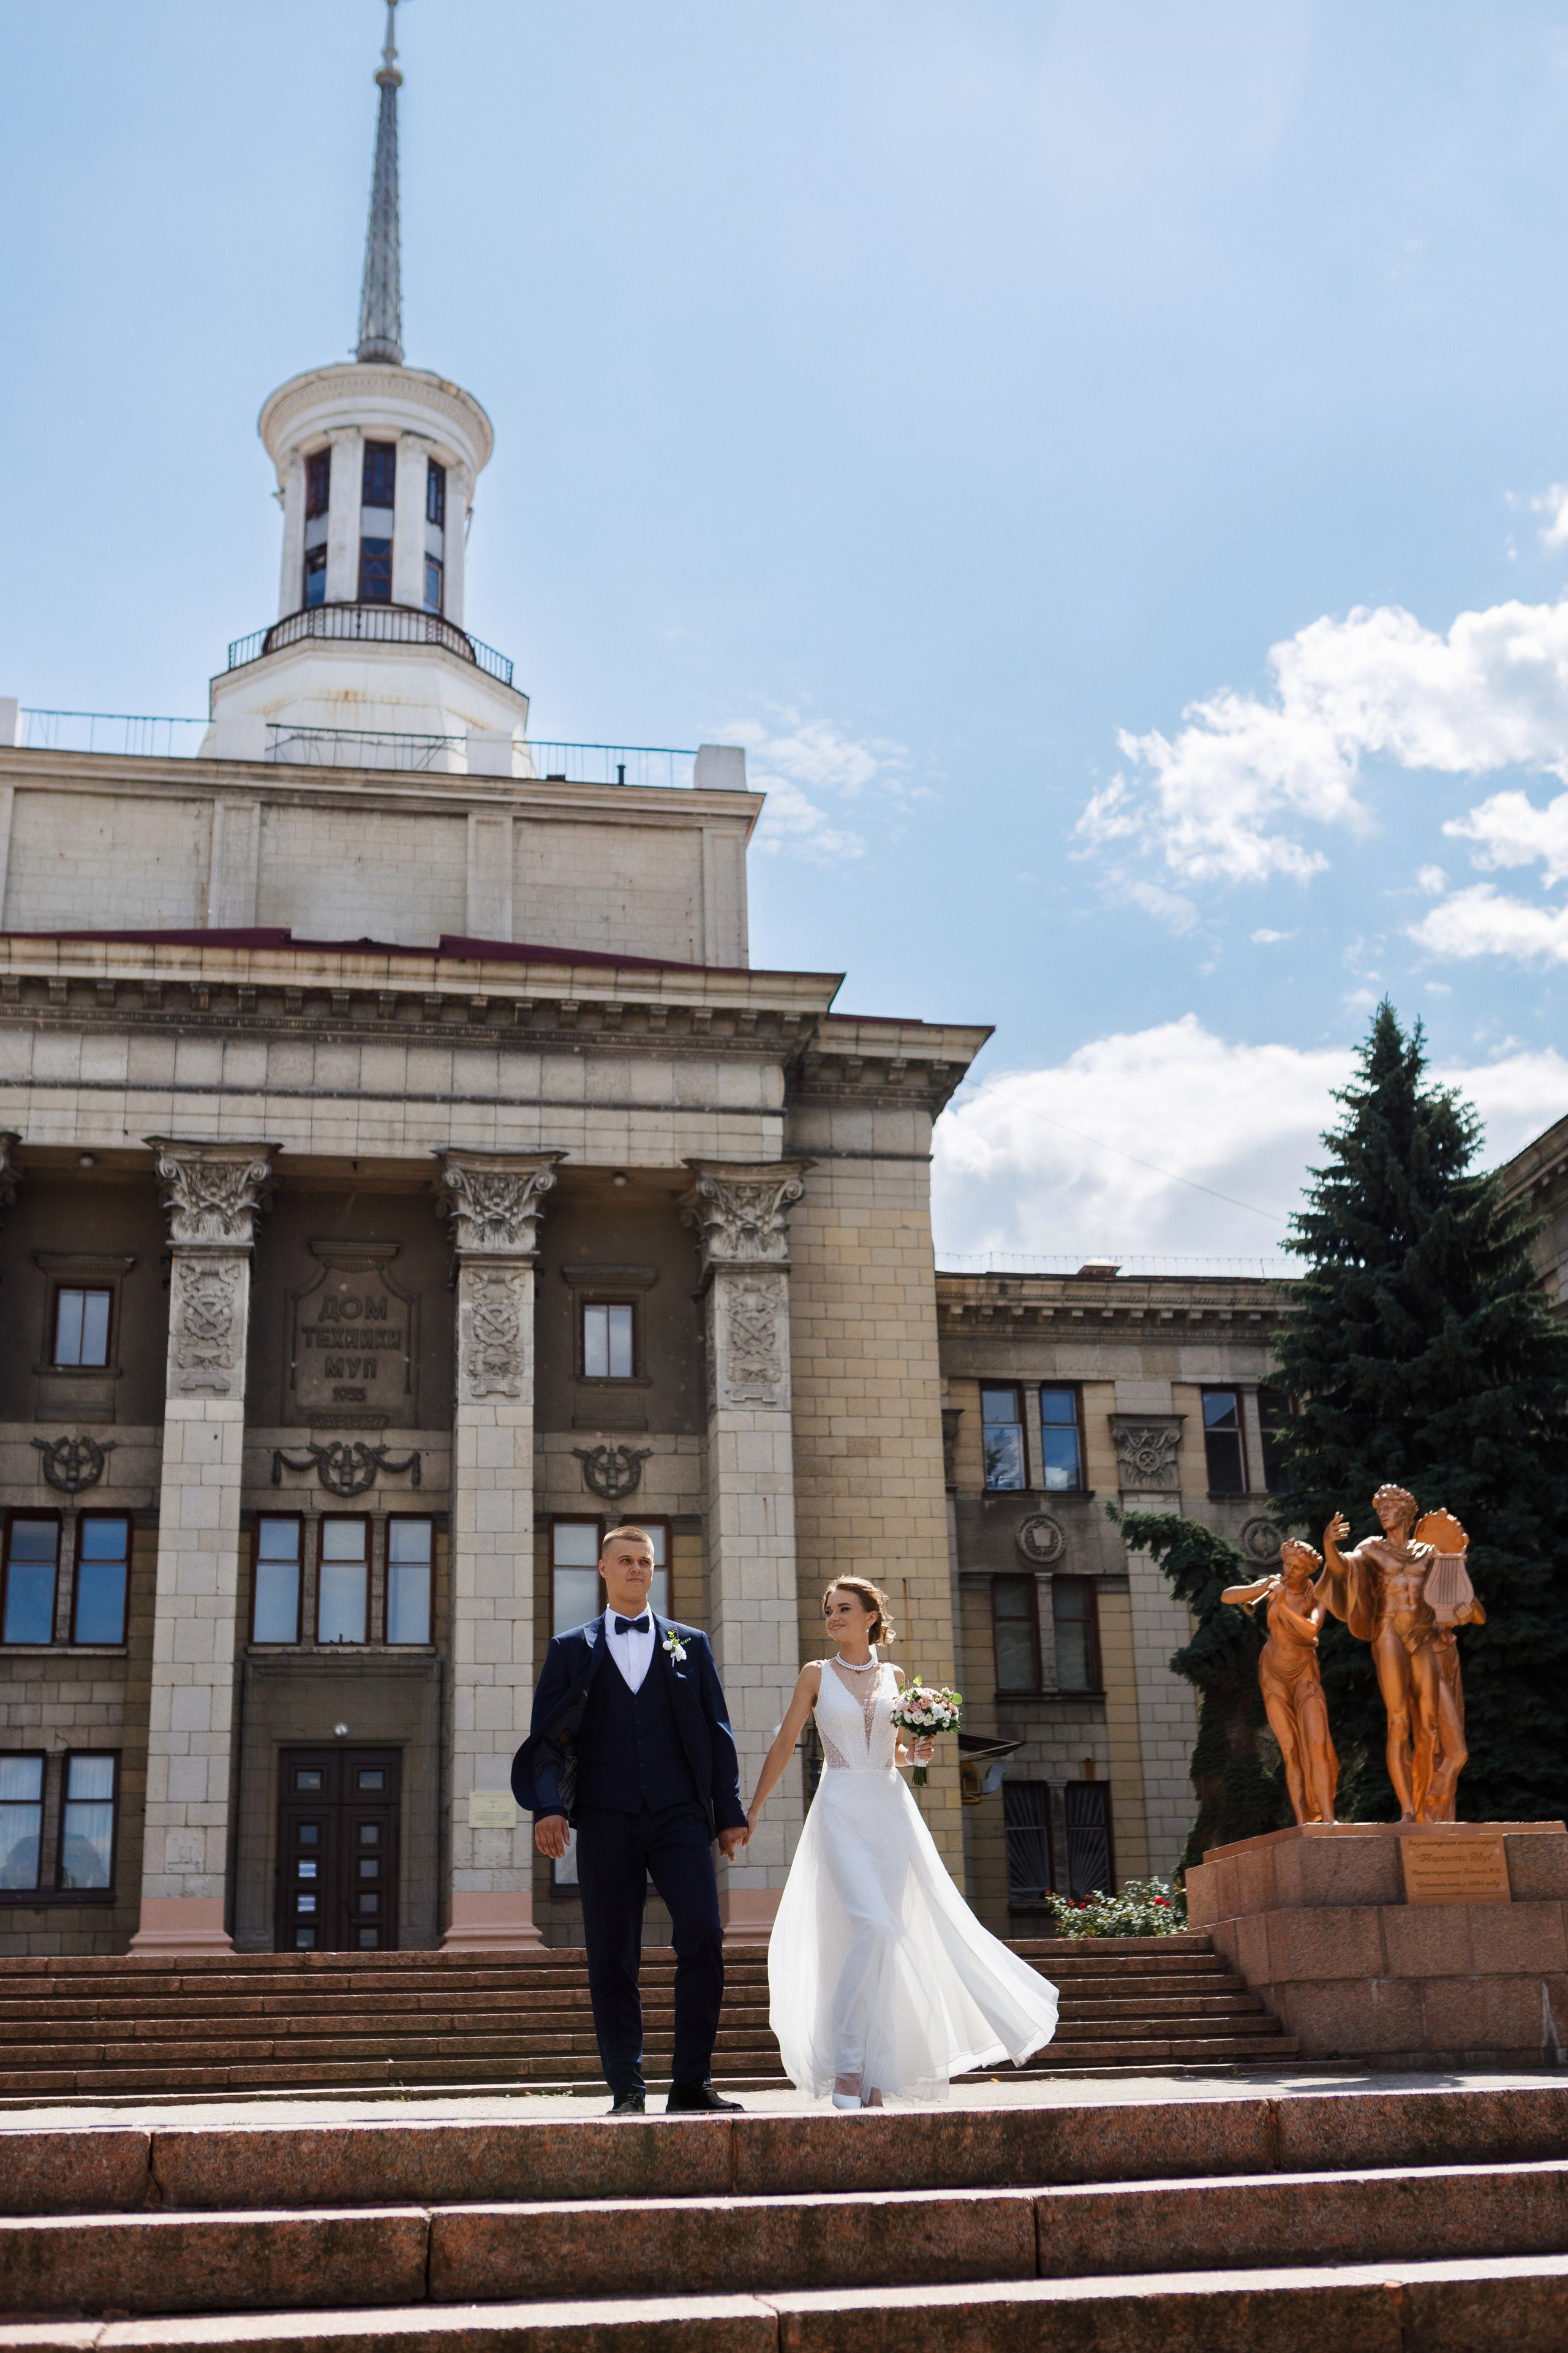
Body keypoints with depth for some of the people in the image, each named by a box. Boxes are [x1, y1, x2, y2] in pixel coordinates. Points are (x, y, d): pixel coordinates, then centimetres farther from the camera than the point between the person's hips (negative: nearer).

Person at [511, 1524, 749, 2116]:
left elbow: (716, 1732, 13)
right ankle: (626, 2089, 8)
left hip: (678, 1816, 0)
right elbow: (548, 1736, 6)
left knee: (703, 1937, -14)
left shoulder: (689, 1644, 16)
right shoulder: (571, 1649, 13)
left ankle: (691, 2083, -7)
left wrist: (729, 1811, 6)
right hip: (605, 1818, 0)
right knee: (611, 1958, 1)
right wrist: (548, 1806, -8)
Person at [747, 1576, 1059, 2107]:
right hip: (841, 1810, -4)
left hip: (891, 1810, 4)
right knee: (873, 1927, -20)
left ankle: (874, 2079, 9)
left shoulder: (893, 1677, 12)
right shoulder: (817, 1674, 4)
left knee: (886, 1937, 1)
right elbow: (784, 1745, 7)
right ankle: (845, 2064, -12)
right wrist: (752, 1812, 7)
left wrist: (915, 1754, 0)